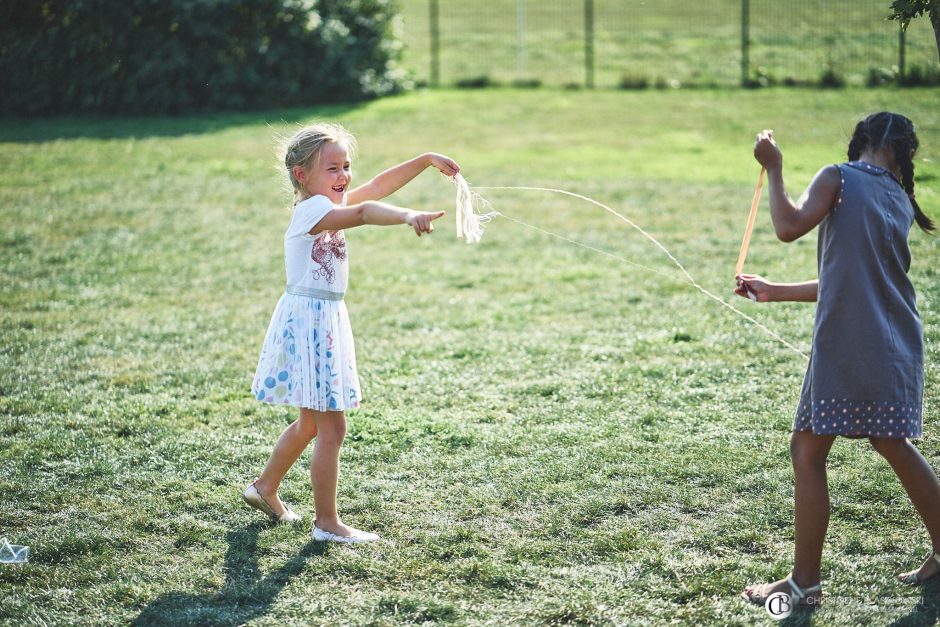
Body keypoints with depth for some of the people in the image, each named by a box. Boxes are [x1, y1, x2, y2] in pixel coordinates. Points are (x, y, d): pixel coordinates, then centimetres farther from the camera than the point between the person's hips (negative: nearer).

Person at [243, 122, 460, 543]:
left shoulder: (332, 204, 10)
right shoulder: (311, 210, -18)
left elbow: (379, 185, 9)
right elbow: (363, 213, -36)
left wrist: (427, 160, 2)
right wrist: (408, 216, -51)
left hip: (326, 322, 10)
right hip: (308, 322, -10)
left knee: (311, 423, 22)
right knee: (332, 428, -6)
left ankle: (265, 488, 39)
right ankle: (326, 523, 2)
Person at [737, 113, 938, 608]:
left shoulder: (838, 178, -4)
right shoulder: (899, 202, 16)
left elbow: (790, 226, -19)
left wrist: (773, 168, -4)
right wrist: (775, 292, 26)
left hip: (847, 345, -7)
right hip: (897, 345, 7)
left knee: (807, 452, 2)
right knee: (892, 444, 24)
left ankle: (805, 581, 5)